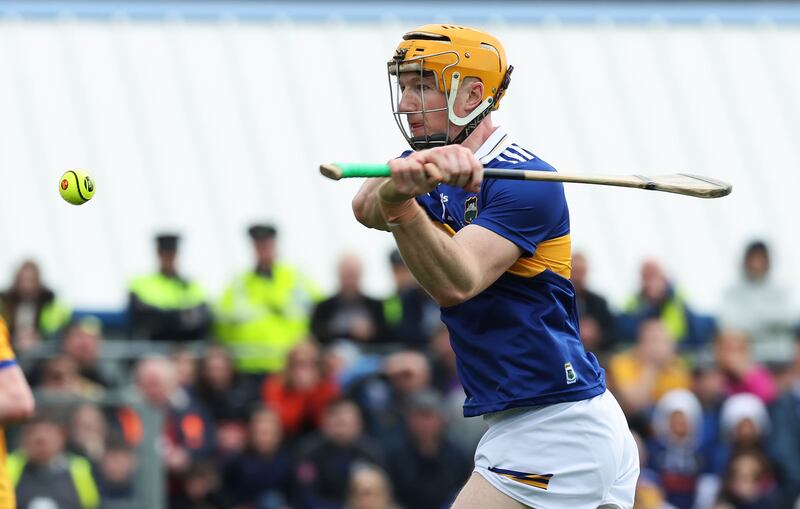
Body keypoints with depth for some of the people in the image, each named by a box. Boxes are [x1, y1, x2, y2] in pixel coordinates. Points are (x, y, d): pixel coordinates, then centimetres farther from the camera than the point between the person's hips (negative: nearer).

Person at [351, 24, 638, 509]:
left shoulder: (527, 183, -16)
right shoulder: (435, 169, 9)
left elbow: (457, 284, -29)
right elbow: (367, 206, -14)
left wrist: (405, 207, -45)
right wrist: (400, 186, -37)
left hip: (559, 431, -9)